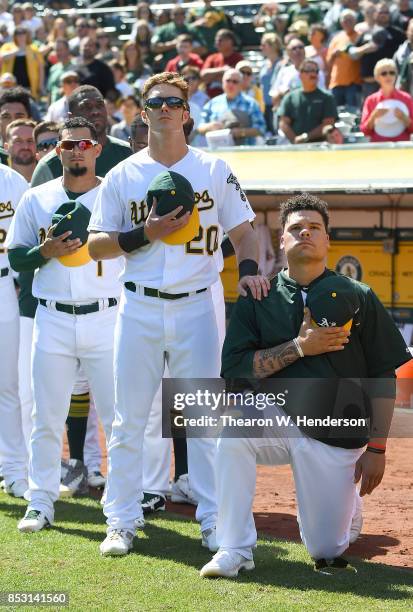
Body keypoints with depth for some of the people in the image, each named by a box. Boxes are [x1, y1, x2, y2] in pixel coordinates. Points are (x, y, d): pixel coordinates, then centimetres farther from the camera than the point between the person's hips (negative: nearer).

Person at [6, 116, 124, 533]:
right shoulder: (36, 199, 8)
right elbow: (16, 258, 10)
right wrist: (45, 251, -9)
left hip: (106, 319, -2)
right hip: (53, 321, 2)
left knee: (118, 415, -1)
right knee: (46, 416, 4)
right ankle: (40, 503, 12)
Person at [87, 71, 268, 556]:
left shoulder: (215, 171, 6)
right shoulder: (122, 176, 5)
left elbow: (242, 230, 7)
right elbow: (95, 245, 4)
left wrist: (248, 269, -13)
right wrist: (144, 234, -12)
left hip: (197, 307, 0)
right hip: (139, 308, 0)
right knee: (129, 419, 2)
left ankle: (214, 520, 7)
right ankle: (121, 521, 9)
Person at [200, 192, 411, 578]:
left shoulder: (358, 298, 0)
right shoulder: (256, 300, 2)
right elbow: (234, 371, -7)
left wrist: (376, 448, -5)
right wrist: (299, 347, -17)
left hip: (336, 435, 0)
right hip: (277, 420, 1)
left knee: (325, 552, -2)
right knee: (234, 429, -34)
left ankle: (348, 505, 36)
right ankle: (235, 551, -22)